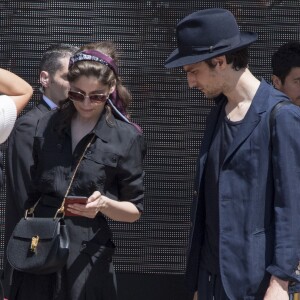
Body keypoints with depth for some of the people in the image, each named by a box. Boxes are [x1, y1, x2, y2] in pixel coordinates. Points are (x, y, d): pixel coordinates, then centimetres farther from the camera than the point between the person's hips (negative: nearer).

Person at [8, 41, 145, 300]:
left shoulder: (127, 137, -4)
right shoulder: (47, 126, 6)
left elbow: (134, 210, 0)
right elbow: (31, 193, 14)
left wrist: (104, 204, -19)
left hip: (86, 255, -3)